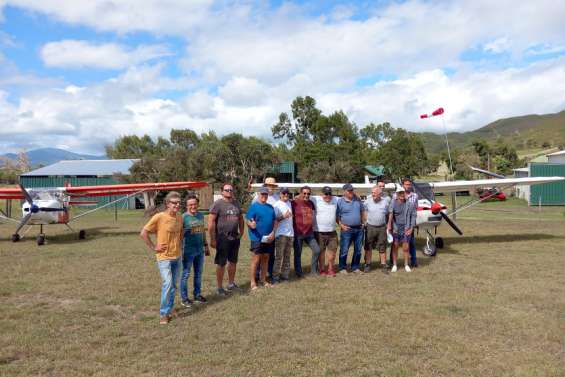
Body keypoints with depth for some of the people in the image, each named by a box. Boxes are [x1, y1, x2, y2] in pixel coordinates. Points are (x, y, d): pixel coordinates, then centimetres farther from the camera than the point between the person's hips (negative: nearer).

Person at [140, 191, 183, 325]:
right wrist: (154, 248, -12)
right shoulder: (159, 217, -17)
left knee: (173, 285, 15)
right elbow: (143, 233, -13)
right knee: (167, 284, -14)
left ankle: (170, 308, 33)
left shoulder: (180, 217, 1)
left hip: (177, 257, 6)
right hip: (164, 257, -6)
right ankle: (163, 313, 1)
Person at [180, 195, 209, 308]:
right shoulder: (183, 217, -11)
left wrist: (206, 245, 17)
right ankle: (184, 298, 14)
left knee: (198, 273, 15)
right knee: (186, 274, 4)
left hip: (200, 250, 6)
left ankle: (197, 294, 28)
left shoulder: (201, 215, 7)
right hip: (188, 250, -6)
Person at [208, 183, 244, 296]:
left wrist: (241, 232, 13)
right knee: (221, 263, 2)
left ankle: (231, 283, 31)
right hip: (222, 238, -6)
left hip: (235, 237, 6)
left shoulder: (236, 203, 11)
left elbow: (240, 218, 22)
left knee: (233, 261, 16)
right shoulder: (218, 203, -10)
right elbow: (211, 221, -14)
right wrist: (212, 239, -16)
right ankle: (219, 287, 14)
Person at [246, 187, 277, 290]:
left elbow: (275, 221, 12)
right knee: (256, 259, -3)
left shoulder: (270, 207, 11)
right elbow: (248, 222, -9)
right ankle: (253, 282, 5)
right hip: (257, 238, -6)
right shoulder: (254, 206, -6)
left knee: (265, 258, 13)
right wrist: (251, 225, -32)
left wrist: (273, 233, -3)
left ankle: (263, 280, 25)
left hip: (268, 238, 6)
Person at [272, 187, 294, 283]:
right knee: (279, 256, -8)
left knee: (287, 256, 9)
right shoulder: (277, 205, -6)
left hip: (290, 233, 7)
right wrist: (283, 217, -22)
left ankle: (284, 274, 15)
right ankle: (275, 276, -4)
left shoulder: (289, 203, 14)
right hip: (281, 234, -6)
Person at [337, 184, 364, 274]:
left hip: (359, 229, 5)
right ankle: (342, 268, 11)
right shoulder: (340, 201, -4)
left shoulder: (357, 199, 9)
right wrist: (341, 225, -12)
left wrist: (362, 222, 11)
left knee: (358, 250, 10)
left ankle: (355, 267, 22)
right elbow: (337, 216, -3)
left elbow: (362, 212, 18)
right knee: (344, 250, -2)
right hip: (347, 229, -4)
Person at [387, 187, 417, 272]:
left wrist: (411, 229, 0)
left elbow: (413, 216, 5)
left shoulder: (410, 204, 1)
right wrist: (389, 225, -29)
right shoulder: (393, 203, -4)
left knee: (406, 248, 5)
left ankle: (406, 265, 21)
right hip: (395, 228, -1)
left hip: (406, 229, 1)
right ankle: (394, 265, 18)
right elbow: (390, 214, -17)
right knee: (395, 247, 6)